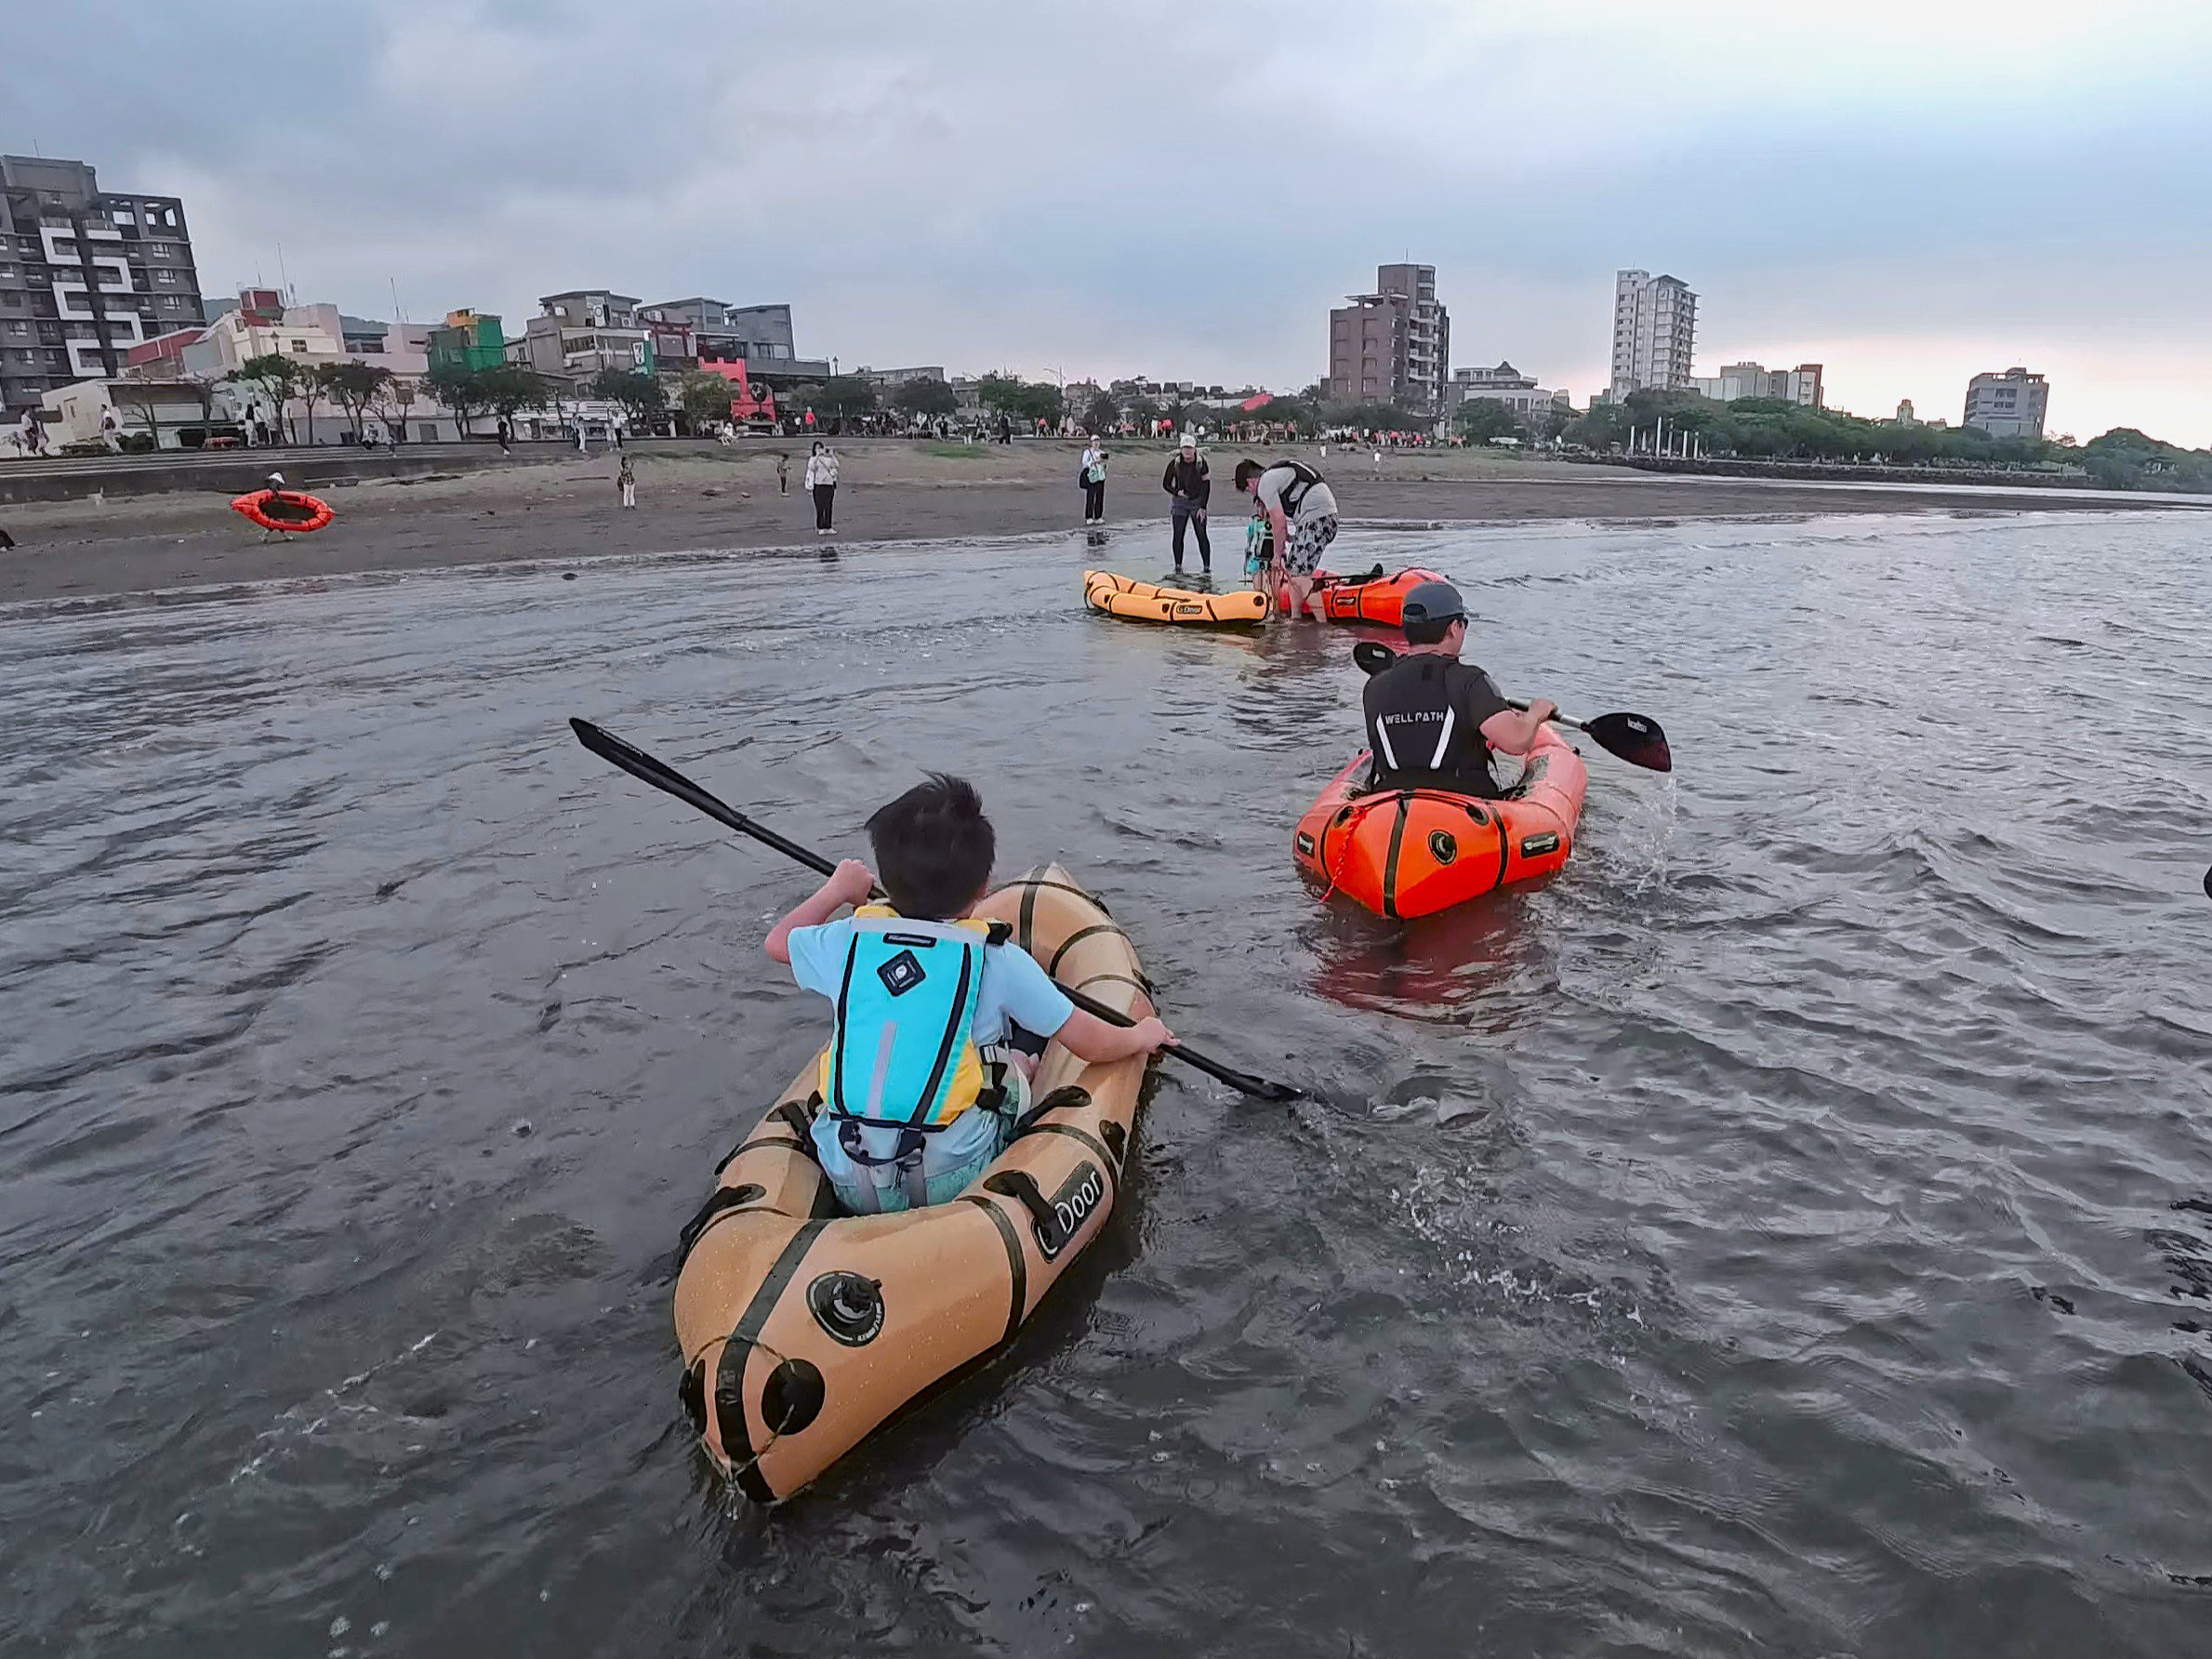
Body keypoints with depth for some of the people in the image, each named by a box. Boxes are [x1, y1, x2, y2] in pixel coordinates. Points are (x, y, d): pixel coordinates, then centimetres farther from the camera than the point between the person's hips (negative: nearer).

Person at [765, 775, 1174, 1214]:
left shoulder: (849, 940, -2)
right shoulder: (999, 960, -10)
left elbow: (778, 943, 21)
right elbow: (1091, 1044, -2)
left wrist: (836, 890, 35)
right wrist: (1142, 1035, 18)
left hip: (849, 1188, 3)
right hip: (954, 1184, -3)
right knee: (1013, 1070, 20)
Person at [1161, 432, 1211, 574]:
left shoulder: (1201, 463, -9)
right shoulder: (1175, 463, -6)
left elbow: (1206, 485, -7)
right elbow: (1165, 484, 4)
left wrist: (1203, 507, -11)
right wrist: (1177, 492, -14)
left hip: (1197, 502, -1)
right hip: (1179, 502, 2)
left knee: (1202, 536, -2)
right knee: (1177, 536, 2)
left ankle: (1207, 567, 4)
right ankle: (1178, 566, 13)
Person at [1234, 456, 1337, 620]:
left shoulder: (1265, 483, -5)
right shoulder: (1277, 473, 25)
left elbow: (1279, 521, -6)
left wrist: (1278, 554, 3)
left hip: (1316, 518, -10)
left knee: (1299, 575, -11)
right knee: (1291, 570, 15)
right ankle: (1295, 618, 20)